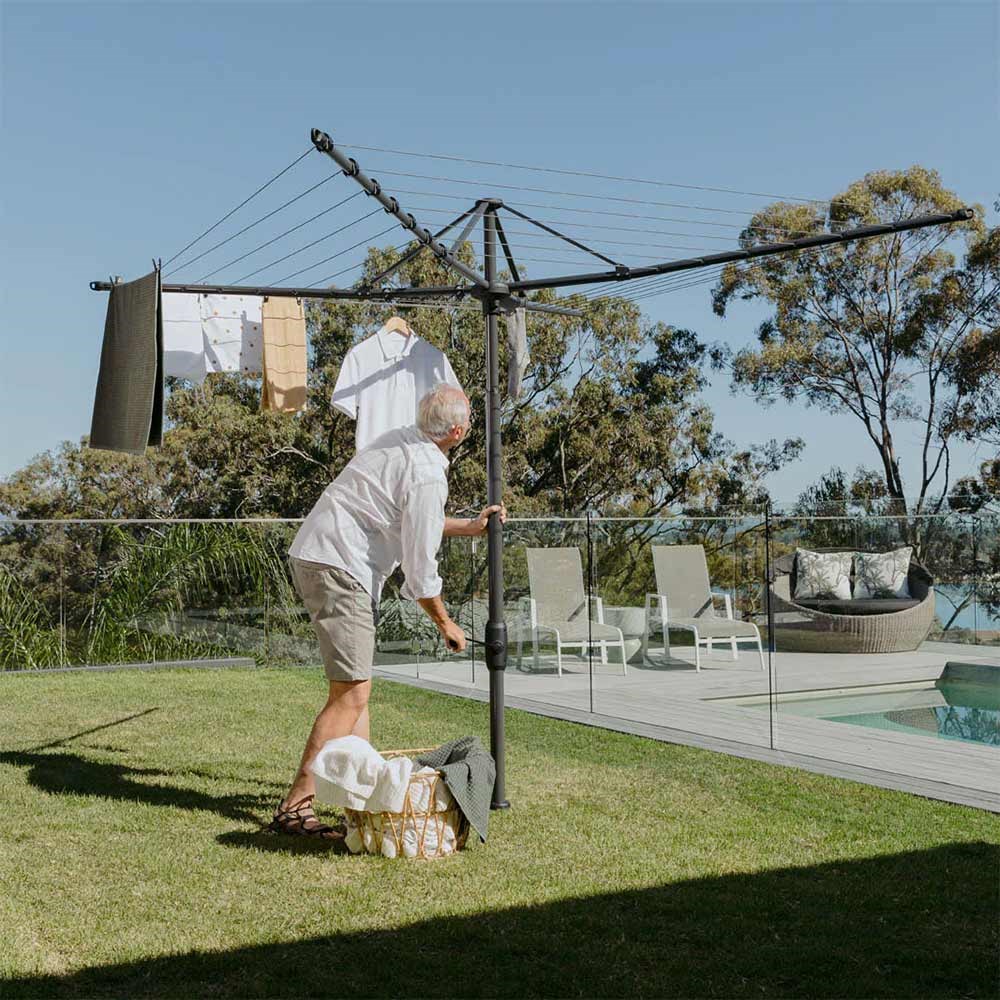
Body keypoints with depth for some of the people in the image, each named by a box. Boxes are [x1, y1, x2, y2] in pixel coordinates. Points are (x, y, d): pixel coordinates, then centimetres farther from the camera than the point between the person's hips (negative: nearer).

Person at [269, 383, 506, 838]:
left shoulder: (400, 442, 14)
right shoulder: (427, 475, -15)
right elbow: (420, 568, -12)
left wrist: (470, 525, 35)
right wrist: (445, 623, 3)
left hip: (313, 556, 10)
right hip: (338, 567, -10)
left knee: (356, 687, 15)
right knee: (352, 694, -10)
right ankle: (294, 806, -11)